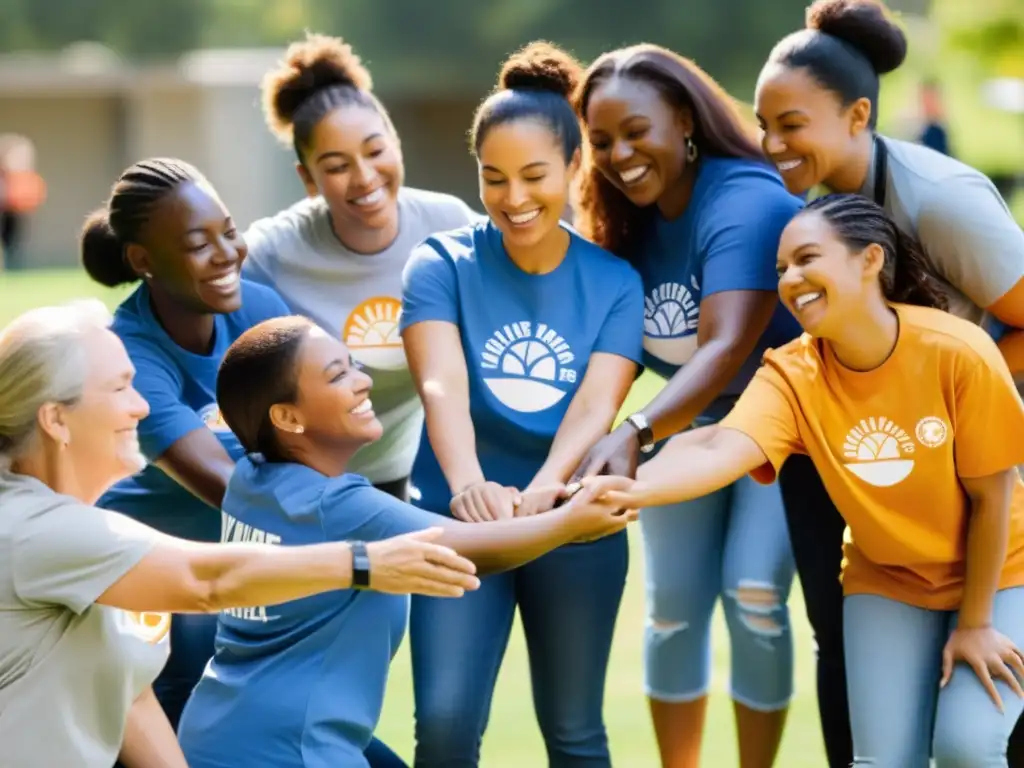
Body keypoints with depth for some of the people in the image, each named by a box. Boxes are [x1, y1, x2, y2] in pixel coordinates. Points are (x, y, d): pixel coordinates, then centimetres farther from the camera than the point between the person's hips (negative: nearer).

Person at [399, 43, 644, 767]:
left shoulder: (614, 282, -2)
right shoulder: (442, 264, -6)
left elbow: (597, 402, -16)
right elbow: (442, 384, -22)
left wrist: (539, 493, -37)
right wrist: (468, 484, -42)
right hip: (458, 520, -1)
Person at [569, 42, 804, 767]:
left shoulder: (746, 202, -27)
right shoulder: (627, 221, -3)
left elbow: (726, 348, -38)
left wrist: (635, 434, -49)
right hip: (688, 423, 6)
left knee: (754, 599, -15)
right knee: (675, 607, 3)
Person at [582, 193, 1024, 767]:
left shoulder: (958, 352, -25)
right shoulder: (792, 375, -20)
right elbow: (719, 450, -40)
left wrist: (975, 621, -10)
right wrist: (634, 488, -61)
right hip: (887, 581, 3)